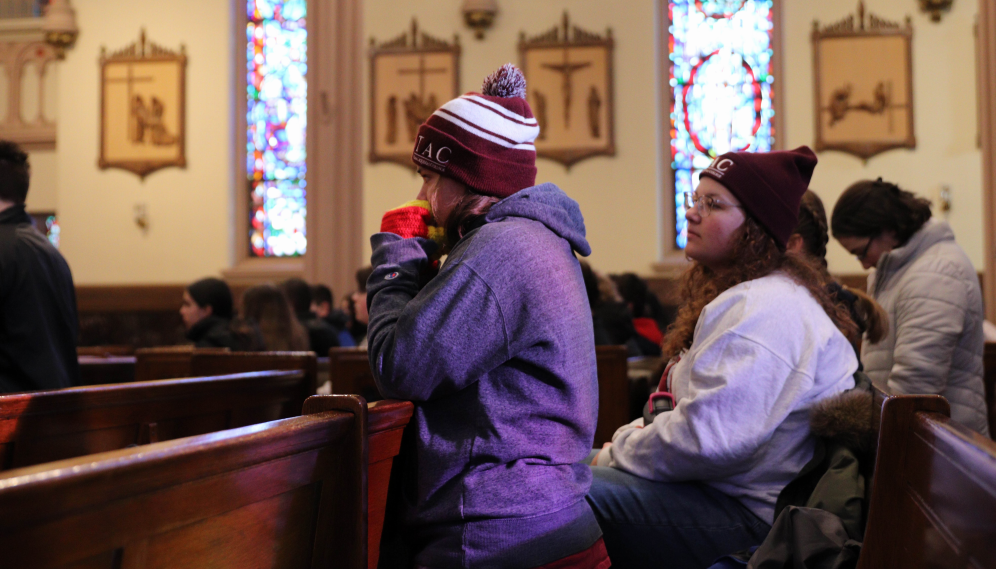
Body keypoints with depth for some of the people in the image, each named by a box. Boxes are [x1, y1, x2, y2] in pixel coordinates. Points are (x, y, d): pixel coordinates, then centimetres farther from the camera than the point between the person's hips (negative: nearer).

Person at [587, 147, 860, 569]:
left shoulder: (763, 309, -20)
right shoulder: (752, 296, 18)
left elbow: (708, 439, -27)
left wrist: (617, 454, -11)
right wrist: (634, 437, 5)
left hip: (757, 517, -11)